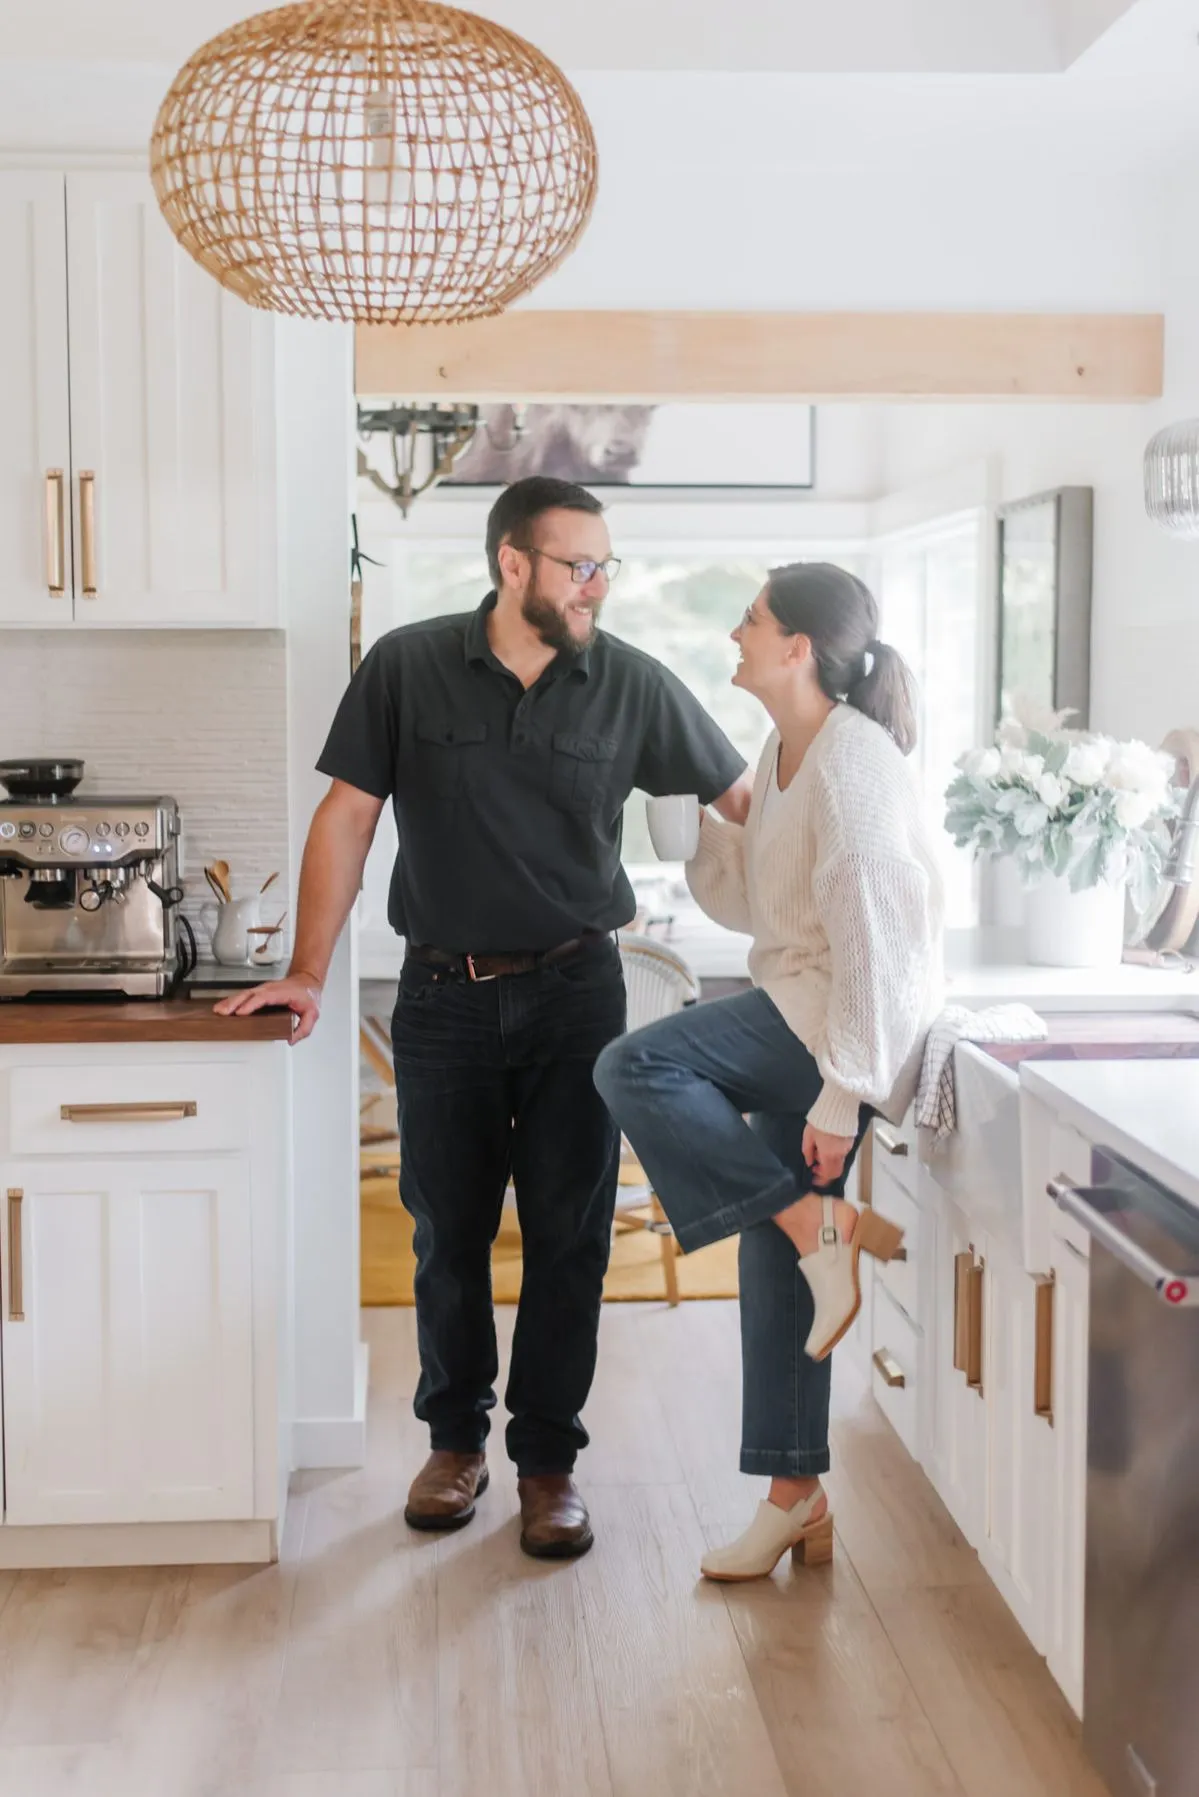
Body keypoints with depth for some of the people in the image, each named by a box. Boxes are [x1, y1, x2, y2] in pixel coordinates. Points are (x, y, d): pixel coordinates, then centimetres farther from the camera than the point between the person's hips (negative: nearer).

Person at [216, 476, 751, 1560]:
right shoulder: (408, 669, -4)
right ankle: (456, 1439, 30)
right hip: (444, 993, 0)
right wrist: (308, 973, -5)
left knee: (569, 1235, 4)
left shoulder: (633, 686, -3)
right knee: (448, 1233, 11)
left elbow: (742, 798, 5)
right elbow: (348, 818, -1)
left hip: (575, 992, 0)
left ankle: (548, 1459, 19)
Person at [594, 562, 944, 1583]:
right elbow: (753, 901, 18)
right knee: (773, 1253, 10)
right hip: (800, 1014, 10)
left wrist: (841, 1092, -23)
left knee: (635, 1069, -22)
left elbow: (873, 935, -21)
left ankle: (826, 1228, -15)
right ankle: (797, 1501, 20)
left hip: (841, 1022, -10)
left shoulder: (850, 763, -17)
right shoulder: (785, 754, 12)